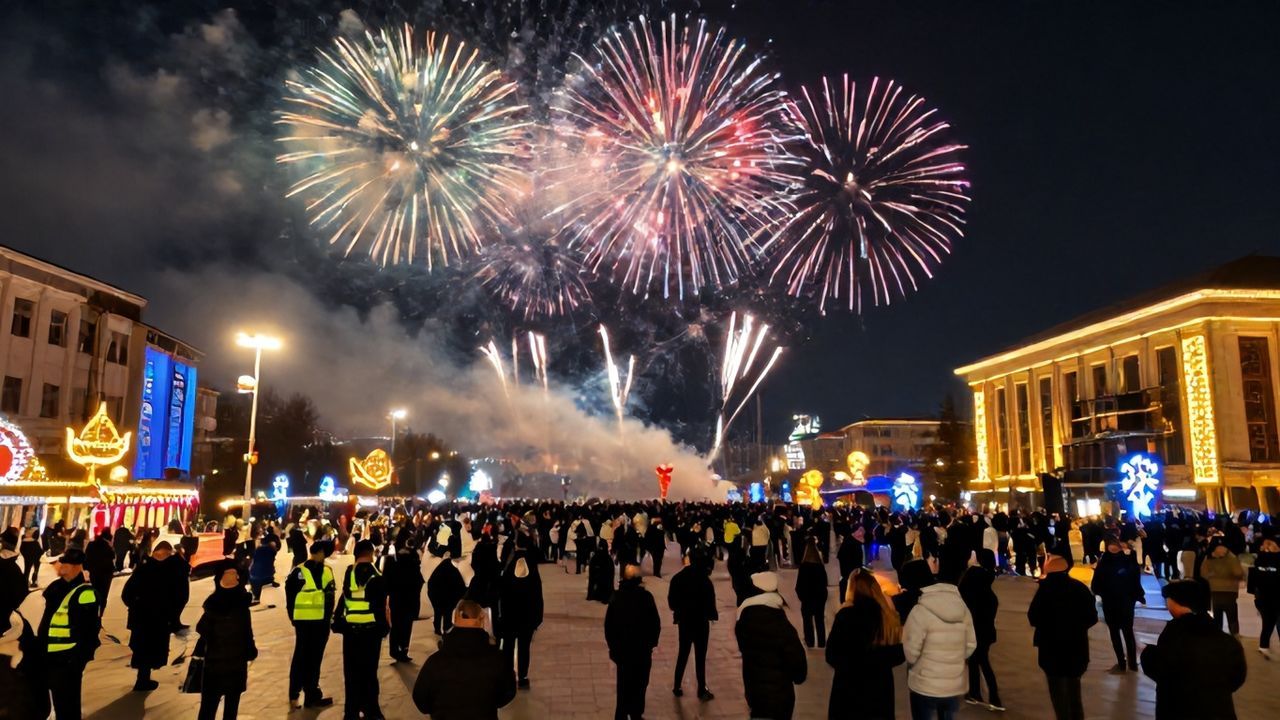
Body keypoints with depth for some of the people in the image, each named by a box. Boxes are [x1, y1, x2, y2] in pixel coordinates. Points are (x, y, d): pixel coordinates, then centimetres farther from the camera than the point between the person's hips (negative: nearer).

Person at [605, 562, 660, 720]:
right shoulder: (645, 596, -15)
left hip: (621, 648, 3)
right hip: (642, 649, -3)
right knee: (639, 684, 12)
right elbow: (655, 624, -13)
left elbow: (608, 625, -1)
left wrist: (612, 645, 10)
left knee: (624, 684, 15)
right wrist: (652, 642, 2)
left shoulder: (616, 597, -5)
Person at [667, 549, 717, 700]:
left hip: (683, 621, 3)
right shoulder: (704, 579, -17)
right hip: (700, 621, -3)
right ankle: (702, 691, 12)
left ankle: (677, 687, 23)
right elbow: (710, 600, -13)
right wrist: (712, 614, 4)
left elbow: (672, 602, -4)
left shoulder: (677, 579, -7)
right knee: (700, 656, 6)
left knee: (683, 654, 17)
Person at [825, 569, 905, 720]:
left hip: (849, 688, -4)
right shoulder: (888, 614, -5)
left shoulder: (846, 615, -17)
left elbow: (832, 656, -12)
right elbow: (899, 656, 3)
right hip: (881, 686, 4)